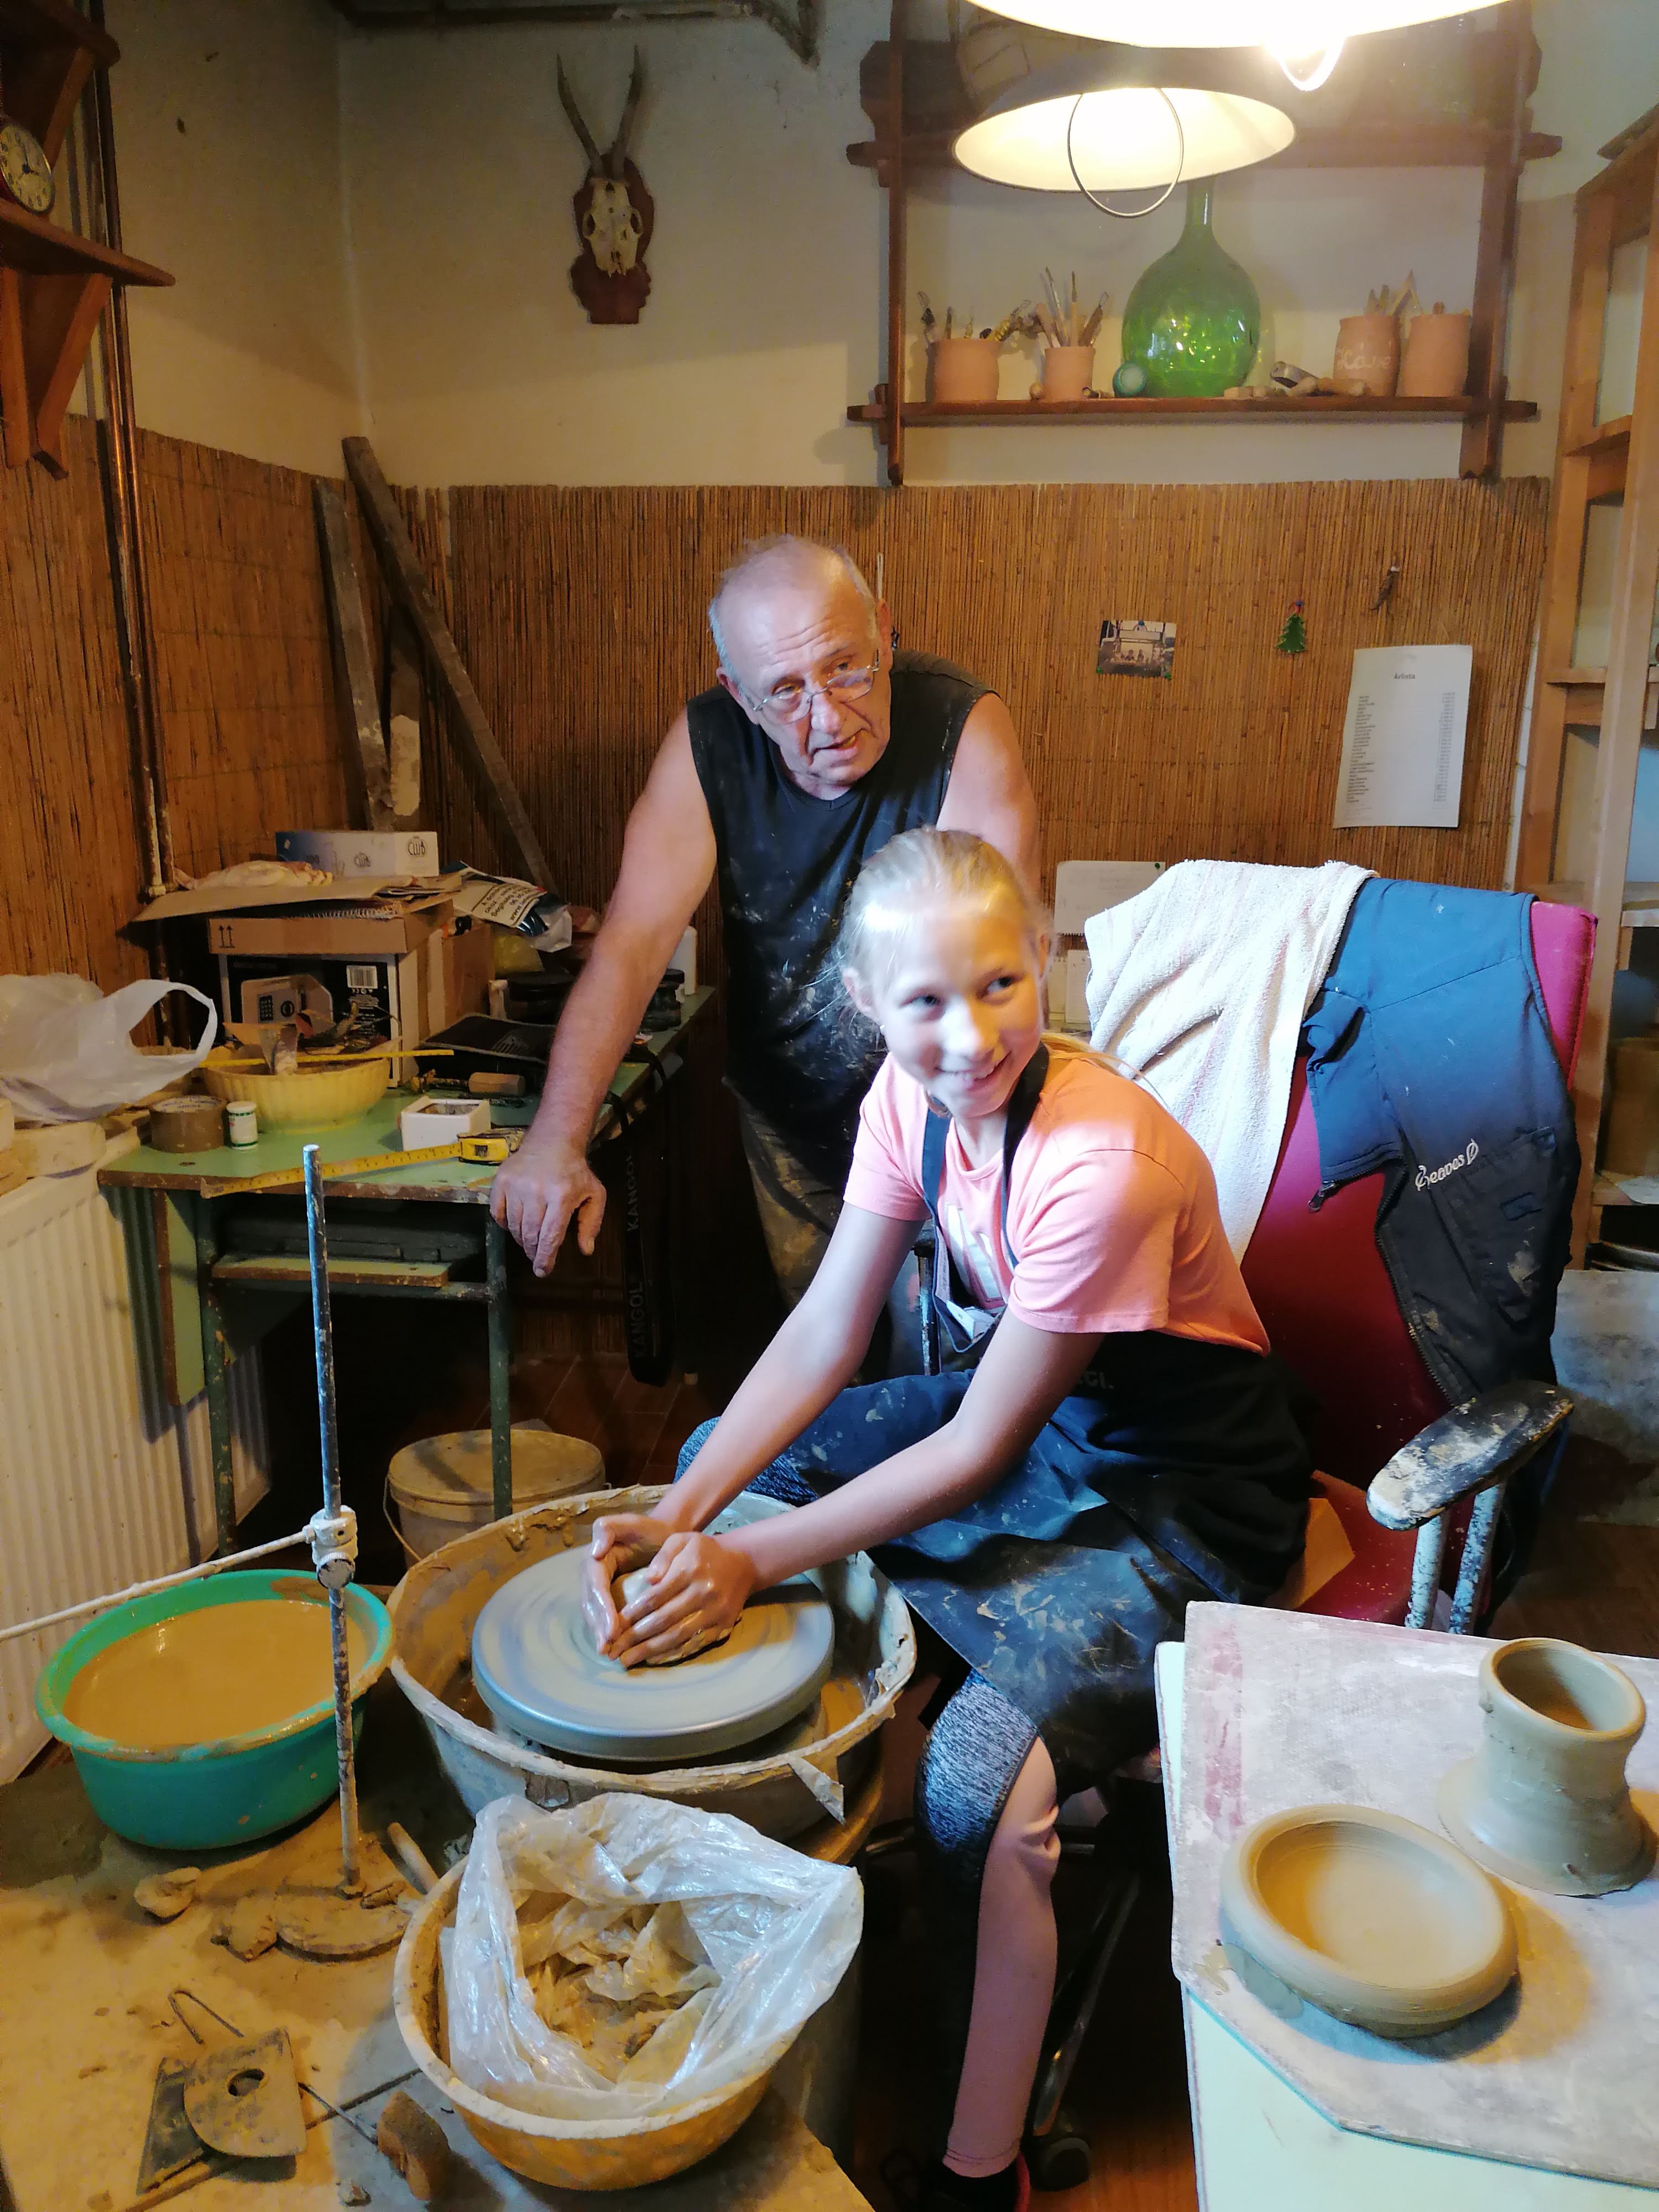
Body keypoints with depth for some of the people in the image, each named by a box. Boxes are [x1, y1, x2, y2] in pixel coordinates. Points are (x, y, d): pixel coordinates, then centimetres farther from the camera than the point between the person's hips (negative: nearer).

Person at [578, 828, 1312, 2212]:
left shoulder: (1101, 1163, -32)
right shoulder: (915, 1094, -10)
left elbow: (979, 1453, -23)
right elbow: (825, 1331, -6)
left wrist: (751, 1559, -20)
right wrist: (680, 1519, -16)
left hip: (1183, 1500, -8)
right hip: (1032, 1417, 8)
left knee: (979, 1772, -28)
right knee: (719, 1466, 7)